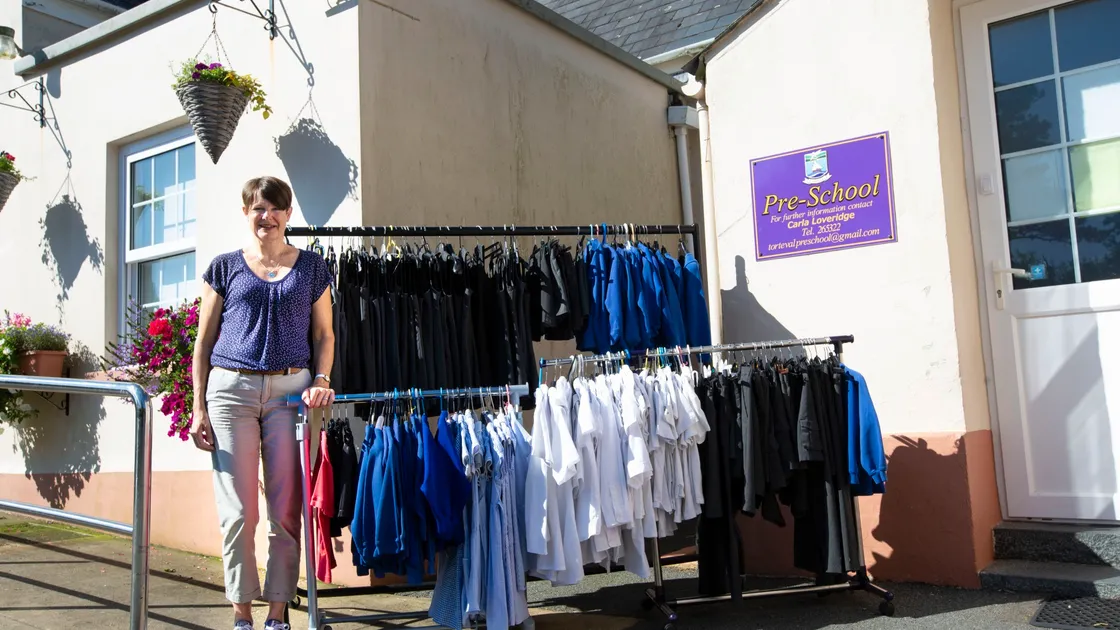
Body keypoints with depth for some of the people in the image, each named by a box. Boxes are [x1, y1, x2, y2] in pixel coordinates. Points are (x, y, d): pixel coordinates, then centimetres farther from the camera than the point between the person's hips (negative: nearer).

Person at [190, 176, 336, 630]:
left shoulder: (311, 267, 11)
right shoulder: (225, 267, 10)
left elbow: (324, 334, 11)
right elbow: (204, 341, 9)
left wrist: (321, 379, -7)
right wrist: (199, 408, 3)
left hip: (290, 389, 0)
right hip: (231, 388, 0)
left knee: (286, 509, 1)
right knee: (238, 510, 0)